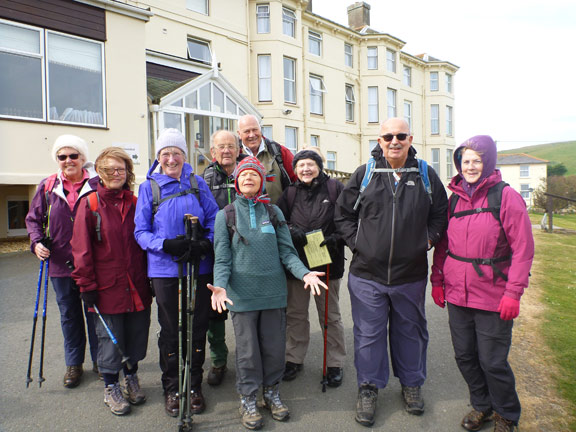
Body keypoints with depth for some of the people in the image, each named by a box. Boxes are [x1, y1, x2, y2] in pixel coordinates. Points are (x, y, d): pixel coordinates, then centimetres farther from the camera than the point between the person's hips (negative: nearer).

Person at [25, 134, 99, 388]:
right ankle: (74, 364, 32)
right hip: (60, 263, 3)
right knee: (69, 315, 15)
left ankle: (99, 360, 28)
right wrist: (36, 242, -5)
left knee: (95, 313, 9)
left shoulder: (97, 184, -4)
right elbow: (33, 218, 12)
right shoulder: (47, 187, 4)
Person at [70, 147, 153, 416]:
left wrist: (151, 278, 8)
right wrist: (86, 285, -9)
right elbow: (81, 248, -5)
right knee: (110, 338, 8)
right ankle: (111, 387, 28)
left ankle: (131, 378, 35)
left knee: (137, 335, 13)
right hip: (107, 287, -3)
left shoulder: (136, 203, 7)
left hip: (137, 287, 3)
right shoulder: (89, 204, -3)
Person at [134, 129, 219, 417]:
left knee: (197, 328, 10)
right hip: (165, 269, -1)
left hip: (199, 267, 1)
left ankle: (194, 386, 30)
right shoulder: (148, 187, 2)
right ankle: (172, 388, 30)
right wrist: (167, 244, -18)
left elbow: (214, 219, 5)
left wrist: (205, 244, -14)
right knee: (170, 331, 10)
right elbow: (141, 232, 0)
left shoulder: (197, 183, 6)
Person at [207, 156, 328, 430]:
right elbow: (222, 258, -2)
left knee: (274, 345, 12)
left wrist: (304, 273, -13)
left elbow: (286, 251, 3)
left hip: (273, 291, 2)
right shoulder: (225, 215, 1)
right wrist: (219, 285, -18)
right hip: (242, 293, -2)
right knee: (248, 348, 8)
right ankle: (248, 398, 28)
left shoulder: (274, 212, 6)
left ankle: (272, 392, 34)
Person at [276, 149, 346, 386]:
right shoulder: (290, 193, 7)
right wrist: (290, 231, -13)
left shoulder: (335, 188, -2)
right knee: (295, 314, 15)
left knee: (330, 316, 11)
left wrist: (337, 238, -18)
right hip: (296, 262, 3)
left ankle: (335, 364, 28)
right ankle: (294, 359, 33)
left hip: (328, 262, -3)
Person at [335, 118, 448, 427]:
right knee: (368, 334, 9)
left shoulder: (426, 176, 2)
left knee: (411, 331, 19)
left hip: (411, 275, 2)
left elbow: (440, 214, 13)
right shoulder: (363, 175, -1)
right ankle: (368, 388, 29)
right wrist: (357, 242, -4)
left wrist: (428, 239, 0)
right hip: (367, 275, -1)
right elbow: (343, 214, 5)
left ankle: (411, 383, 41)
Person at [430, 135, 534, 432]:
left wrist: (513, 292, -14)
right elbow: (442, 244, 12)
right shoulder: (454, 198, 6)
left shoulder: (506, 197, -8)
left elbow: (523, 249, -9)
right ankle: (481, 406, 40)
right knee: (464, 356, 15)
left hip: (493, 298, -4)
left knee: (492, 362, 7)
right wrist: (437, 280, 8)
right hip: (456, 295, 5)